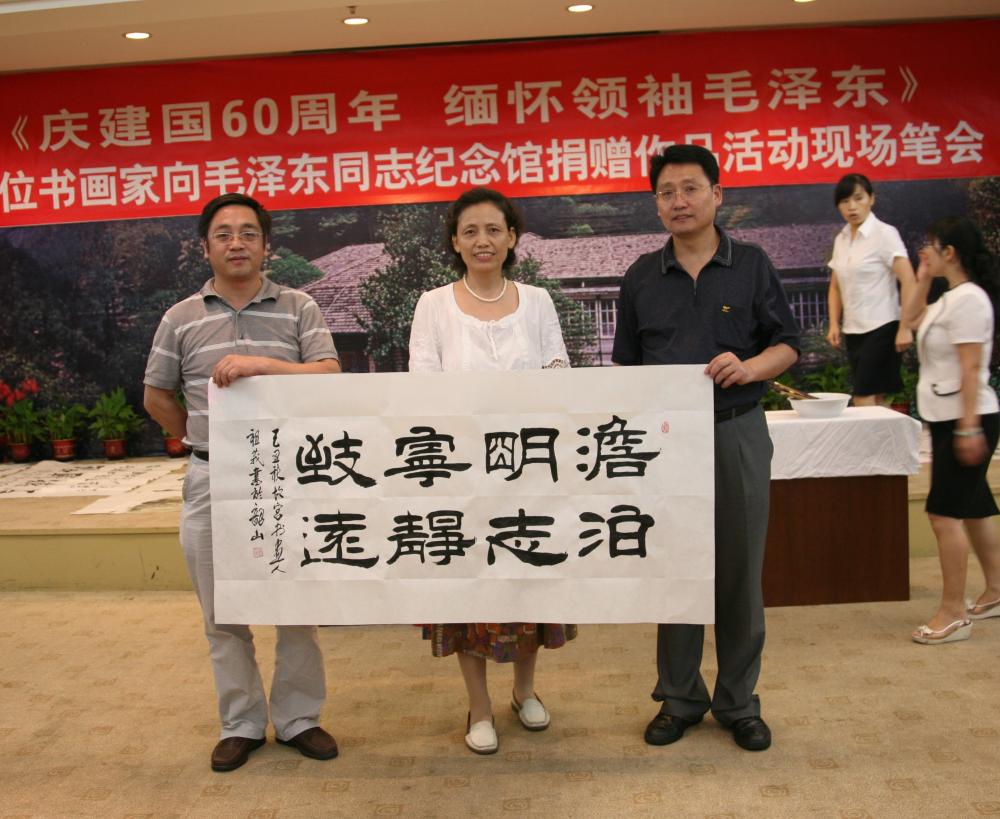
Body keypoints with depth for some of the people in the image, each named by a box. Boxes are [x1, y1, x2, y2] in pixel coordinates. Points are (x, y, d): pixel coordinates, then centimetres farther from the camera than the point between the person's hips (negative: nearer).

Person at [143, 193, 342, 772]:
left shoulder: (299, 308, 2)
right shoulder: (181, 319, 6)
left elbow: (330, 376, -11)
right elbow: (157, 397, 15)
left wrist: (263, 363, -22)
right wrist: (203, 440, 8)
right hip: (213, 481, 2)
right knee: (224, 614, 9)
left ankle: (298, 718, 23)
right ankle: (241, 723, 25)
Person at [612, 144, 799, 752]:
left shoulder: (752, 265, 4)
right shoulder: (642, 276, 9)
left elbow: (787, 345, 4)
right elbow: (627, 365, 13)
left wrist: (749, 367, -16)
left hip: (738, 433, -1)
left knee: (740, 570, 5)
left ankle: (738, 702, 20)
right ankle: (679, 698, 21)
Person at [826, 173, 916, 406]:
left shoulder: (884, 233, -8)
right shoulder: (841, 239, 11)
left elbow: (908, 281, -14)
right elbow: (836, 287, 17)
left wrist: (905, 327, -19)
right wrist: (834, 324, 5)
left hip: (881, 328, -6)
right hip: (854, 332, 6)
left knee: (864, 400, -12)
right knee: (875, 401, 7)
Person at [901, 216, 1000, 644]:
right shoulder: (950, 298, 11)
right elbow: (911, 318, 28)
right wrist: (922, 279, 16)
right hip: (947, 418, 10)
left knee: (944, 512, -9)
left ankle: (953, 612, -3)